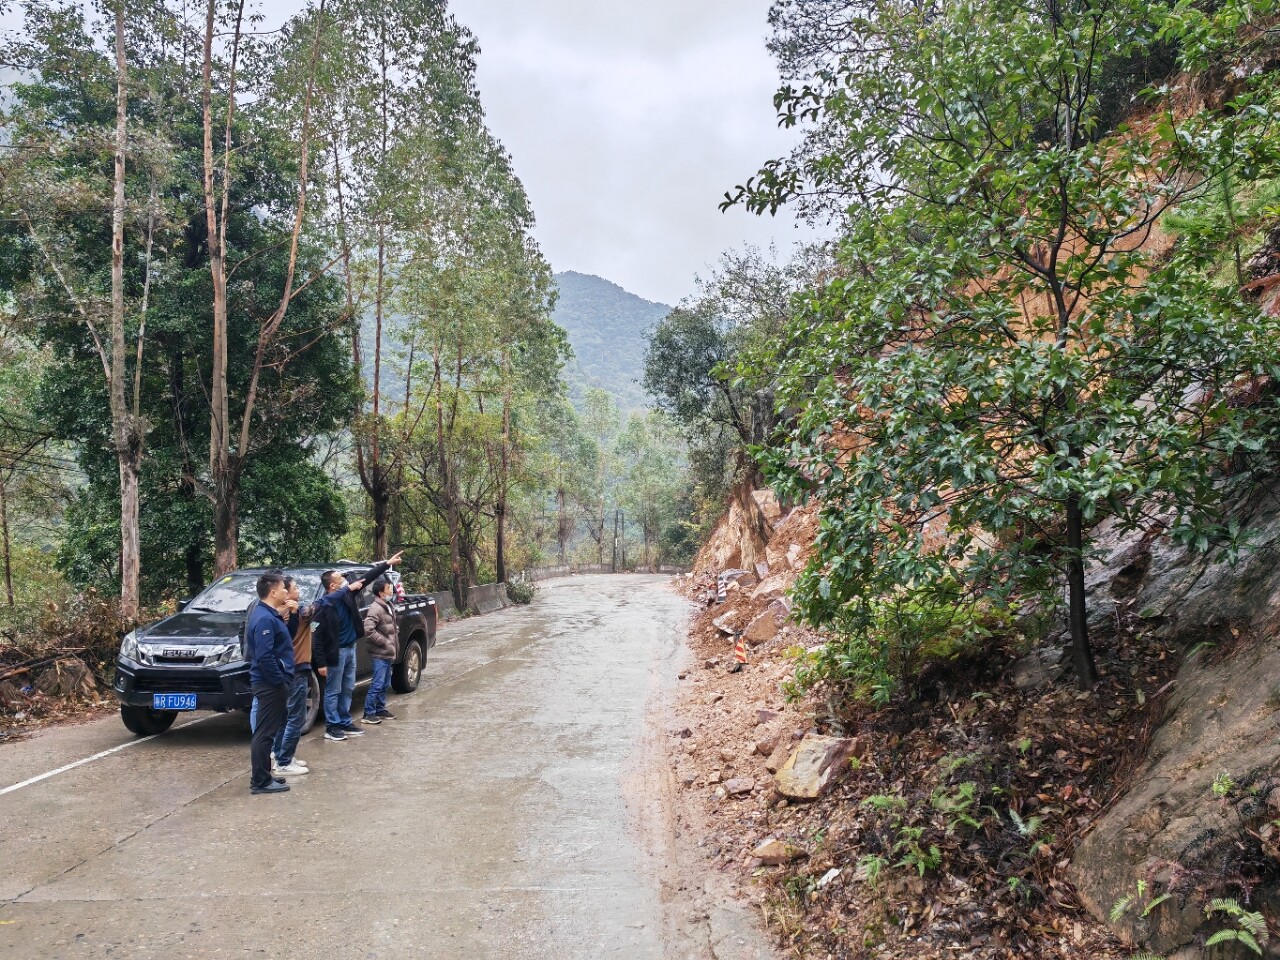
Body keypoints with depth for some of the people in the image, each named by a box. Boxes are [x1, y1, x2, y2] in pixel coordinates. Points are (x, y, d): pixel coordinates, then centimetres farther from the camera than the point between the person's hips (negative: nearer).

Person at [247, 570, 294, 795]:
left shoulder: (268, 614, 13)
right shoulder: (265, 619, -20)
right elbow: (264, 656, -25)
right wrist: (280, 680, -20)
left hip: (271, 682, 11)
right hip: (270, 684, -11)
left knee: (267, 731, 16)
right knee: (265, 732, -4)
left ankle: (264, 776, 24)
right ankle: (260, 782, 2)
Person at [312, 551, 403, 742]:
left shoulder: (347, 594, -1)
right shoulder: (323, 606, -21)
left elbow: (366, 577, 5)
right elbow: (318, 637, -18)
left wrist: (387, 564, 2)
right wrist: (321, 663, -18)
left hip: (350, 648, 8)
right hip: (336, 653, -8)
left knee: (348, 690, 15)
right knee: (333, 692, 4)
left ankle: (345, 723, 25)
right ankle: (331, 727, 13)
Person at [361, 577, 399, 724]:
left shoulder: (389, 606, 11)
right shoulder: (376, 608, -18)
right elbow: (368, 629, -27)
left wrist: (395, 643, 13)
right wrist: (385, 642, -21)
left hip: (388, 653, 9)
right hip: (380, 654, -9)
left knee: (385, 684, 16)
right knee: (377, 684, -6)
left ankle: (380, 709, 27)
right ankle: (368, 714, 1)